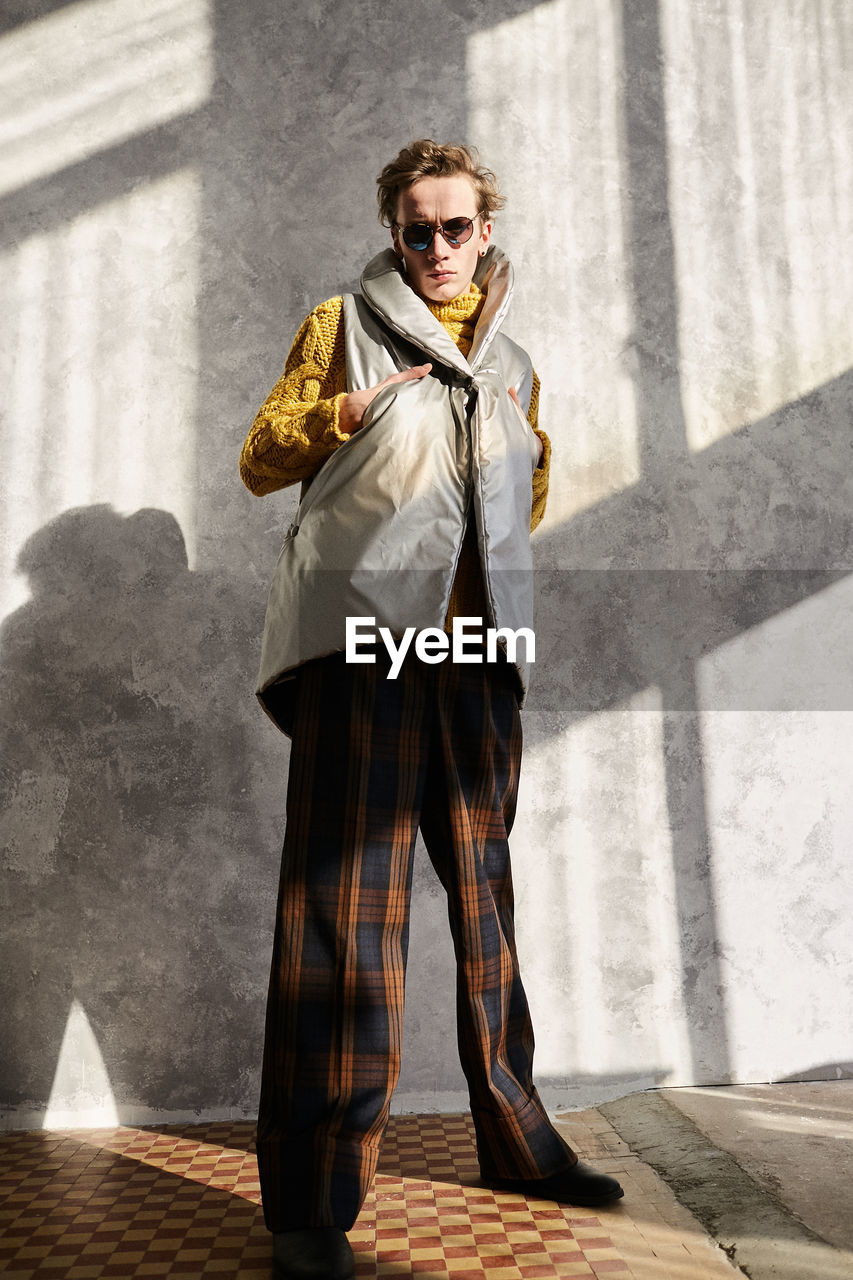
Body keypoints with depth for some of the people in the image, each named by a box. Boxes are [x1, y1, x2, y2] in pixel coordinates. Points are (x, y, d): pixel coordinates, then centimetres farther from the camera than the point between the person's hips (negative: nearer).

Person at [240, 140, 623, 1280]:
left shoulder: (513, 364, 24)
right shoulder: (344, 324, 12)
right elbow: (261, 457, 8)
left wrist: (531, 451, 9)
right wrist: (352, 409, -7)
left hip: (480, 647, 5)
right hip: (365, 631, -4)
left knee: (486, 893, 10)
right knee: (345, 900, -9)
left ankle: (515, 1137, 25)